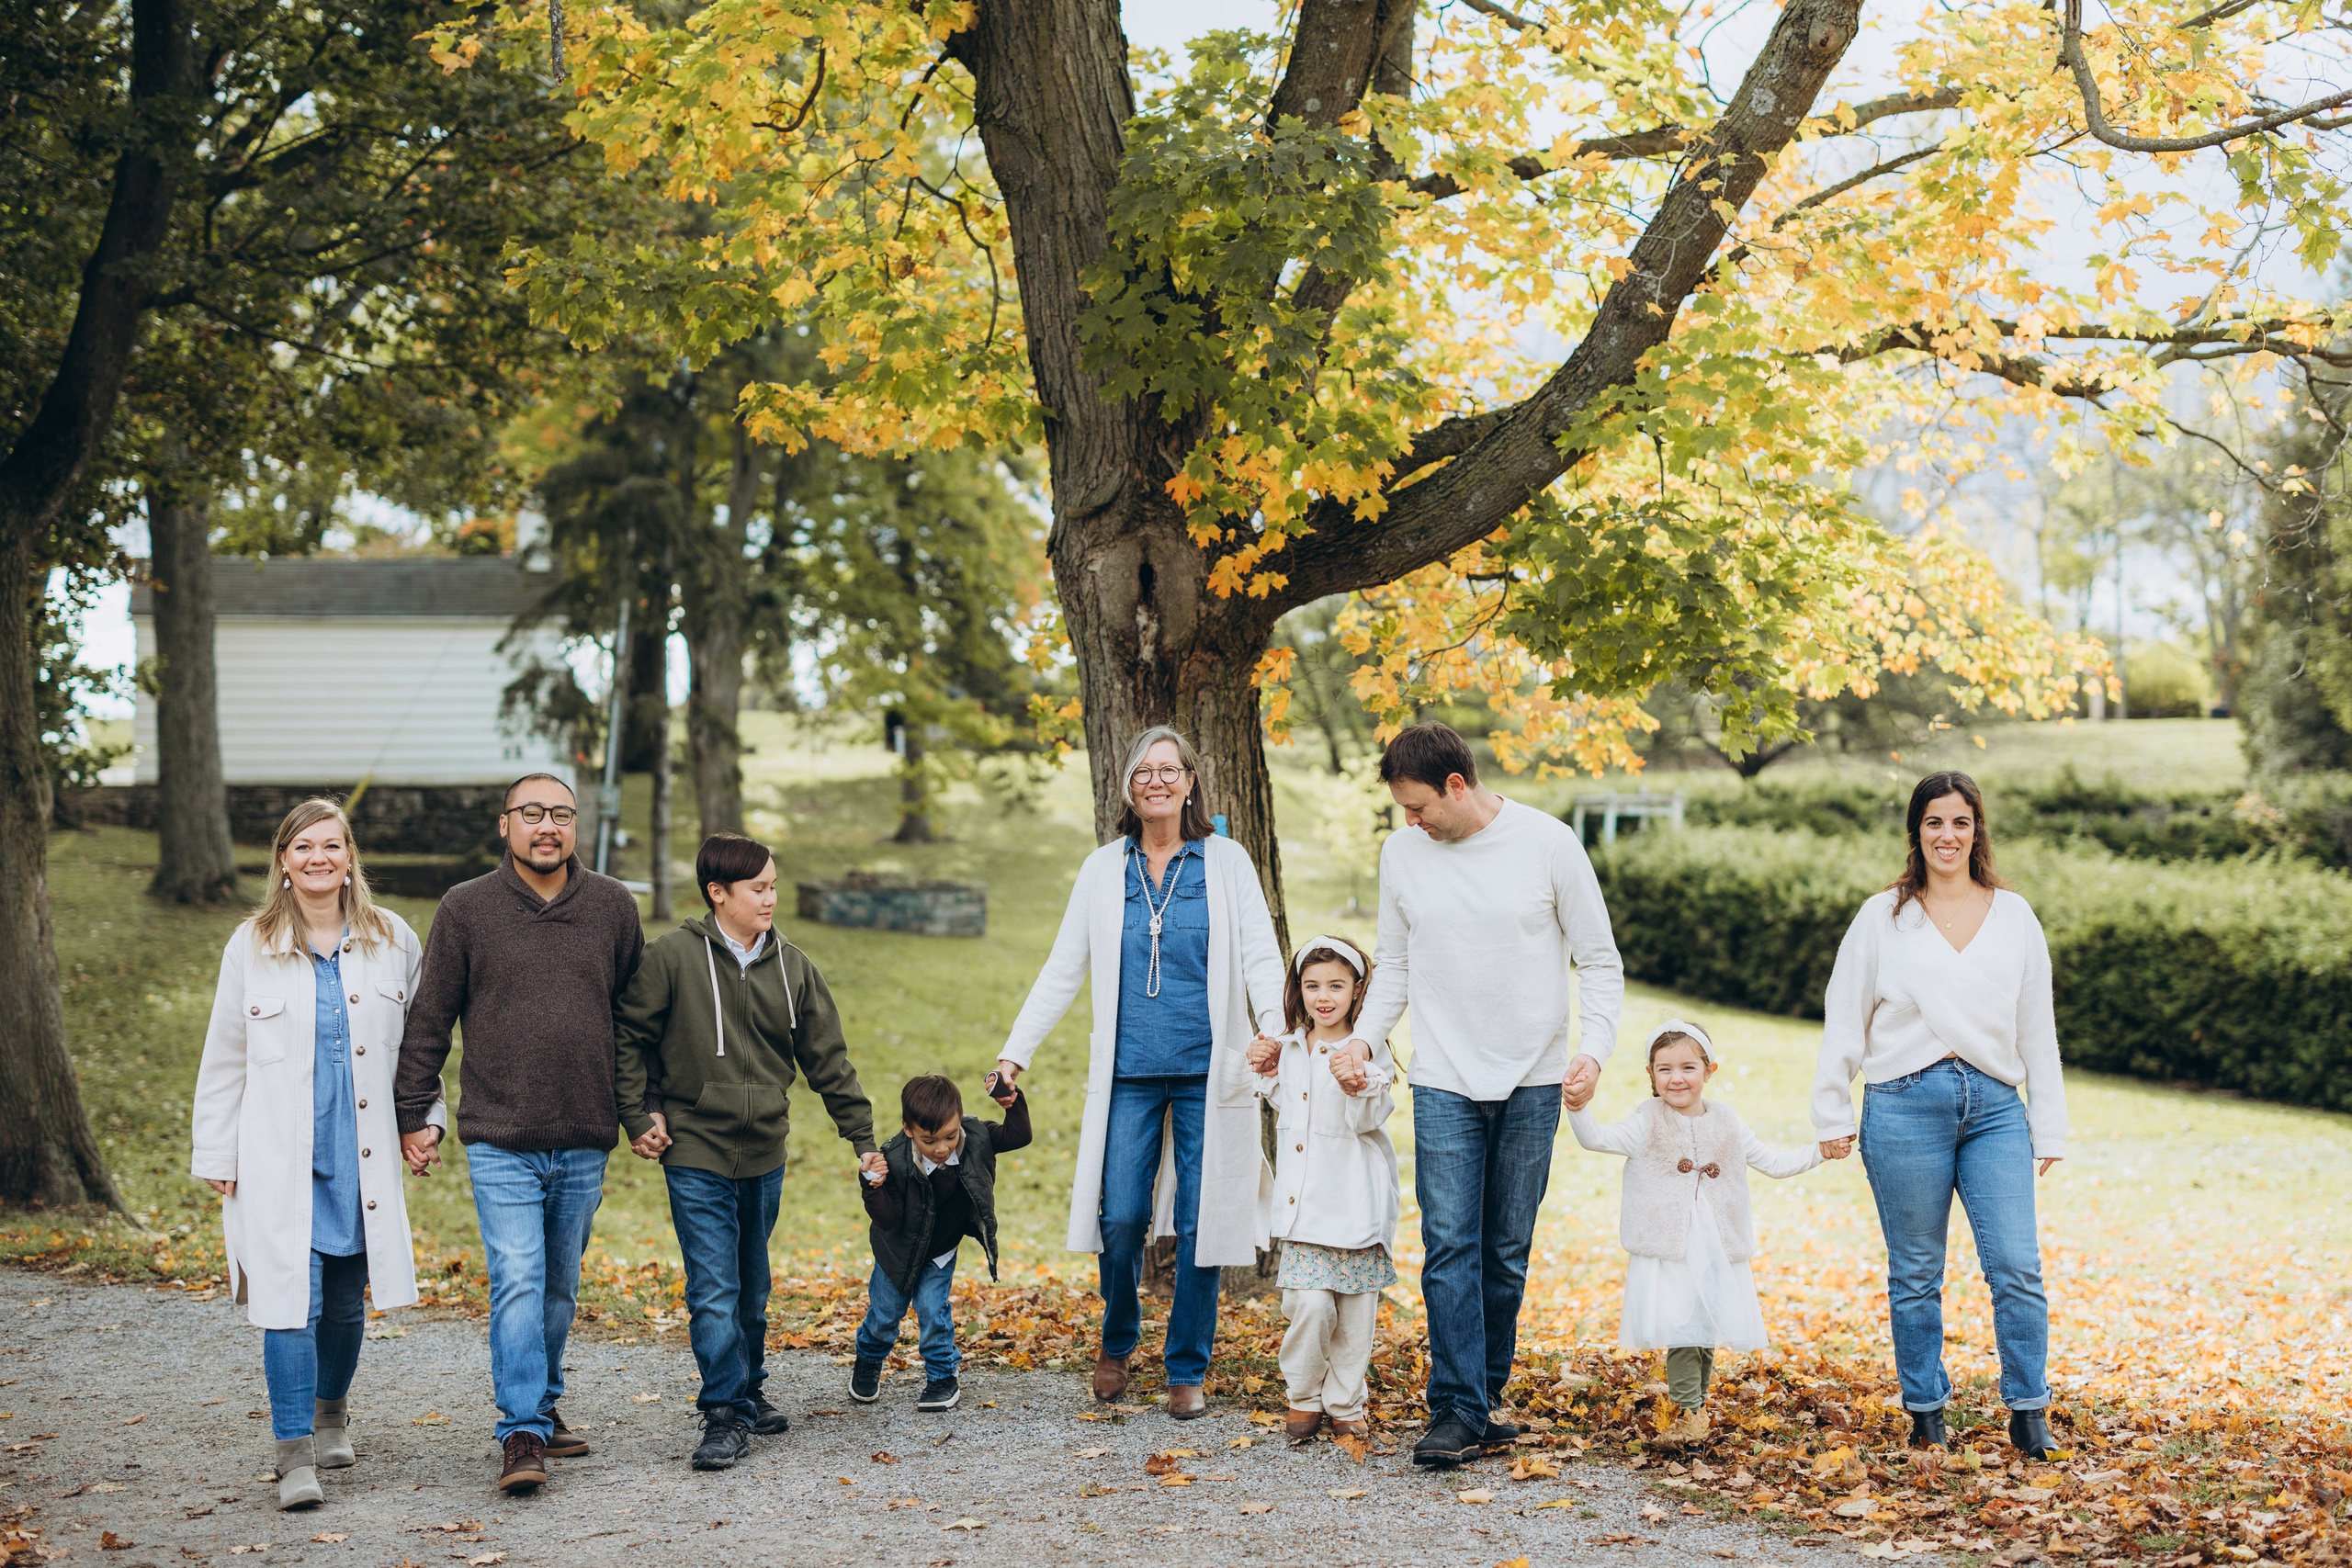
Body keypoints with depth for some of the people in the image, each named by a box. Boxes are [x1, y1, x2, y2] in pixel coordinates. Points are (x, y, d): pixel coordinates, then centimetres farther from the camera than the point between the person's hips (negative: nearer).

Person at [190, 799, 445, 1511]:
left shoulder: (392, 940, 4)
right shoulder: (251, 947, 1)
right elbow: (223, 1058, 6)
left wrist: (428, 1116, 9)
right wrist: (216, 1155, 5)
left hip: (360, 1157, 2)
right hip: (279, 1159, -2)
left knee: (346, 1299, 12)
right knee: (291, 1300, -11)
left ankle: (332, 1410, 36)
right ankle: (295, 1453, -8)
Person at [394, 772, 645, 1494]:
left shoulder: (613, 908, 6)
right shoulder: (466, 908, -1)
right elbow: (429, 1019, 3)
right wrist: (412, 1115, 0)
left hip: (583, 1143, 3)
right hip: (499, 1140, -3)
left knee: (559, 1287, 13)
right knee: (517, 1281, -12)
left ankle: (542, 1405, 29)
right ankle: (523, 1433, -9)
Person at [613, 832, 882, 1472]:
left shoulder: (792, 967, 4)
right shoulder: (673, 957, -9)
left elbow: (827, 1058, 8)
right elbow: (629, 1038, -1)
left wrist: (862, 1136, 7)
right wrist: (638, 1117, -6)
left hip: (765, 1154, 4)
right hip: (696, 1154, -4)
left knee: (753, 1287, 15)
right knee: (713, 1291, -8)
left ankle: (749, 1390, 31)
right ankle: (725, 1415, -3)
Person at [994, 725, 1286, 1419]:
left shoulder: (1226, 862, 4)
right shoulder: (1103, 869, 9)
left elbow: (1260, 954, -2)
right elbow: (1063, 969, 11)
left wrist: (1272, 1028, -21)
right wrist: (1014, 1051, 3)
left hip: (1208, 1073, -1)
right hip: (1129, 1073, 1)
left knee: (1198, 1224, 0)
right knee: (1120, 1217, -5)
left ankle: (1188, 1372, 13)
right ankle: (1117, 1343, 21)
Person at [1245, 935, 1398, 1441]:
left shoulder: (1367, 1052, -7)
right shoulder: (1291, 1048, 10)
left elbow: (1371, 1118, -18)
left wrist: (1358, 1089, -36)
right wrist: (1269, 1074, 12)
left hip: (1356, 1203, -3)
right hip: (1303, 1204, 4)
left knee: (1354, 1310, 4)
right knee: (1309, 1303, -7)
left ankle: (1345, 1403, 20)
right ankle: (1304, 1398, 11)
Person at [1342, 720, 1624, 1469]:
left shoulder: (1548, 842, -5)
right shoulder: (1403, 852, 3)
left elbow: (1600, 960, 1)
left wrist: (1594, 1048, -13)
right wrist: (1366, 1037, -2)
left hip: (1533, 1083, -1)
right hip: (1444, 1083, 1)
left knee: (1507, 1252, 7)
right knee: (1450, 1247, -8)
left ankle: (1486, 1395, 19)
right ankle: (1457, 1412, -7)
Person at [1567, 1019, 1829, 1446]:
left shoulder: (1727, 1124, 9)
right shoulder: (1648, 1123, -1)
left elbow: (1773, 1162, 17)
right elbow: (1598, 1138, -13)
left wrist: (1819, 1152, 9)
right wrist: (1577, 1107, -31)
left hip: (1717, 1252, 3)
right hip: (1666, 1250, -3)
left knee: (1707, 1331, 6)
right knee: (1681, 1331, -11)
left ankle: (1692, 1406, 21)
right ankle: (1688, 1411, -2)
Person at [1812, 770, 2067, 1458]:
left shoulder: (2014, 916, 12)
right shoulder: (1882, 917, 7)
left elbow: (2037, 1027, 14)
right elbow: (1844, 1019, 10)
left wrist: (2048, 1127, 11)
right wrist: (1833, 1114, 6)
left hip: (1995, 1106, 1)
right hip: (1905, 1107, -1)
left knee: (2017, 1266, -8)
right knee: (1916, 1274, 5)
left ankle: (2028, 1413, 4)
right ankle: (1926, 1414, 17)